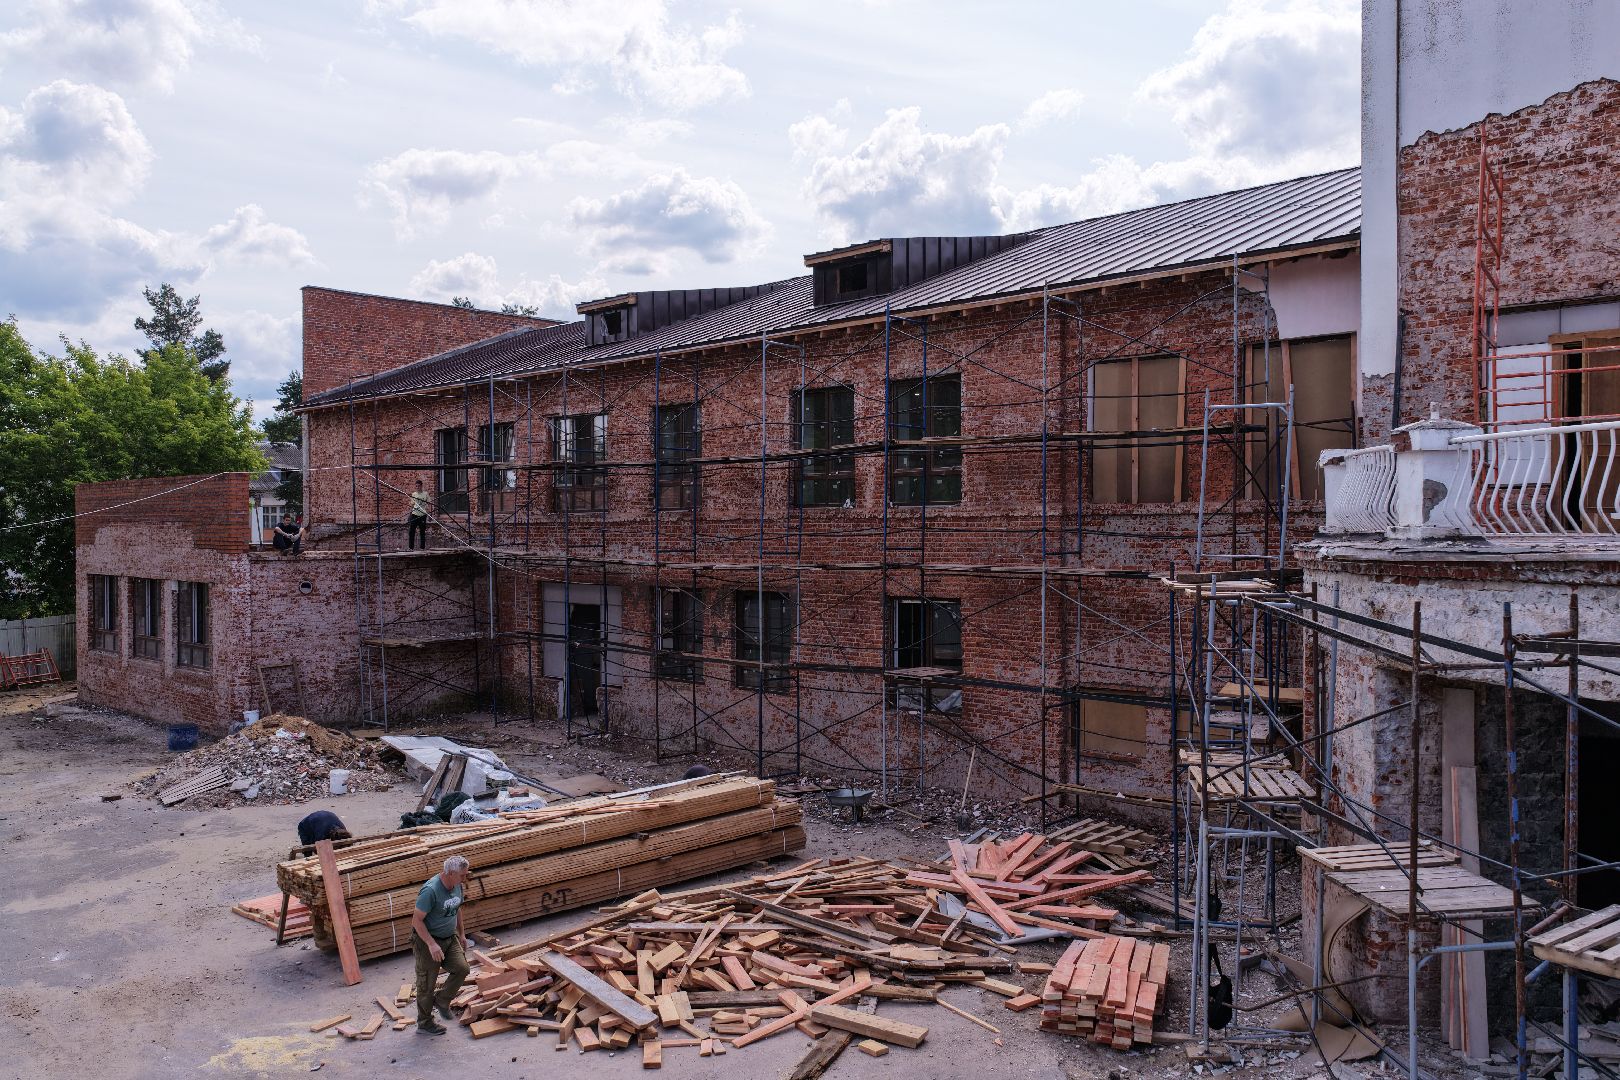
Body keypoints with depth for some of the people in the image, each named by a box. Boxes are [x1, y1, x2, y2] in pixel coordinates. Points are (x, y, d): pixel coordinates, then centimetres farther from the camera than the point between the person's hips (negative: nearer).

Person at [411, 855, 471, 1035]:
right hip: (427, 941, -7)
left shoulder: (456, 886, -1)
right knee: (427, 983, 5)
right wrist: (432, 945, -28)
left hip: (450, 938, 7)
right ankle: (424, 1023, 22)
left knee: (461, 968, -9)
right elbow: (417, 920, -25)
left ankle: (441, 1001, 15)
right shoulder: (430, 890, -27)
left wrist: (461, 935, 19)